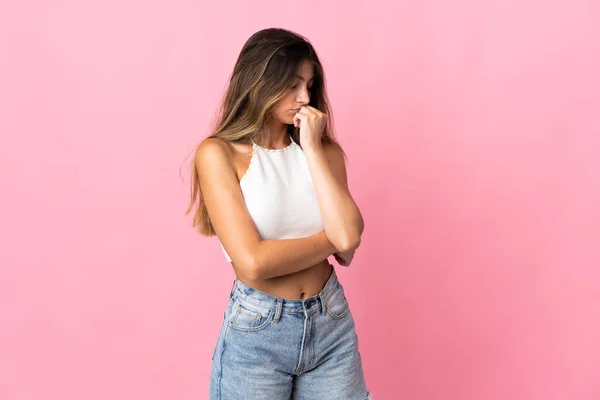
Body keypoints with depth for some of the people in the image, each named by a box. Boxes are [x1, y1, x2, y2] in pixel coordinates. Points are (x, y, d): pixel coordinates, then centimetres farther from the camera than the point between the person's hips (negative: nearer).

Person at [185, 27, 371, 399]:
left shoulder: (325, 151, 3)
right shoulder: (218, 154, -10)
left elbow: (350, 238, -12)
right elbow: (252, 263, -19)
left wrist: (312, 149, -11)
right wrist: (332, 239, -7)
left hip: (333, 324, 4)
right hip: (257, 331, -3)